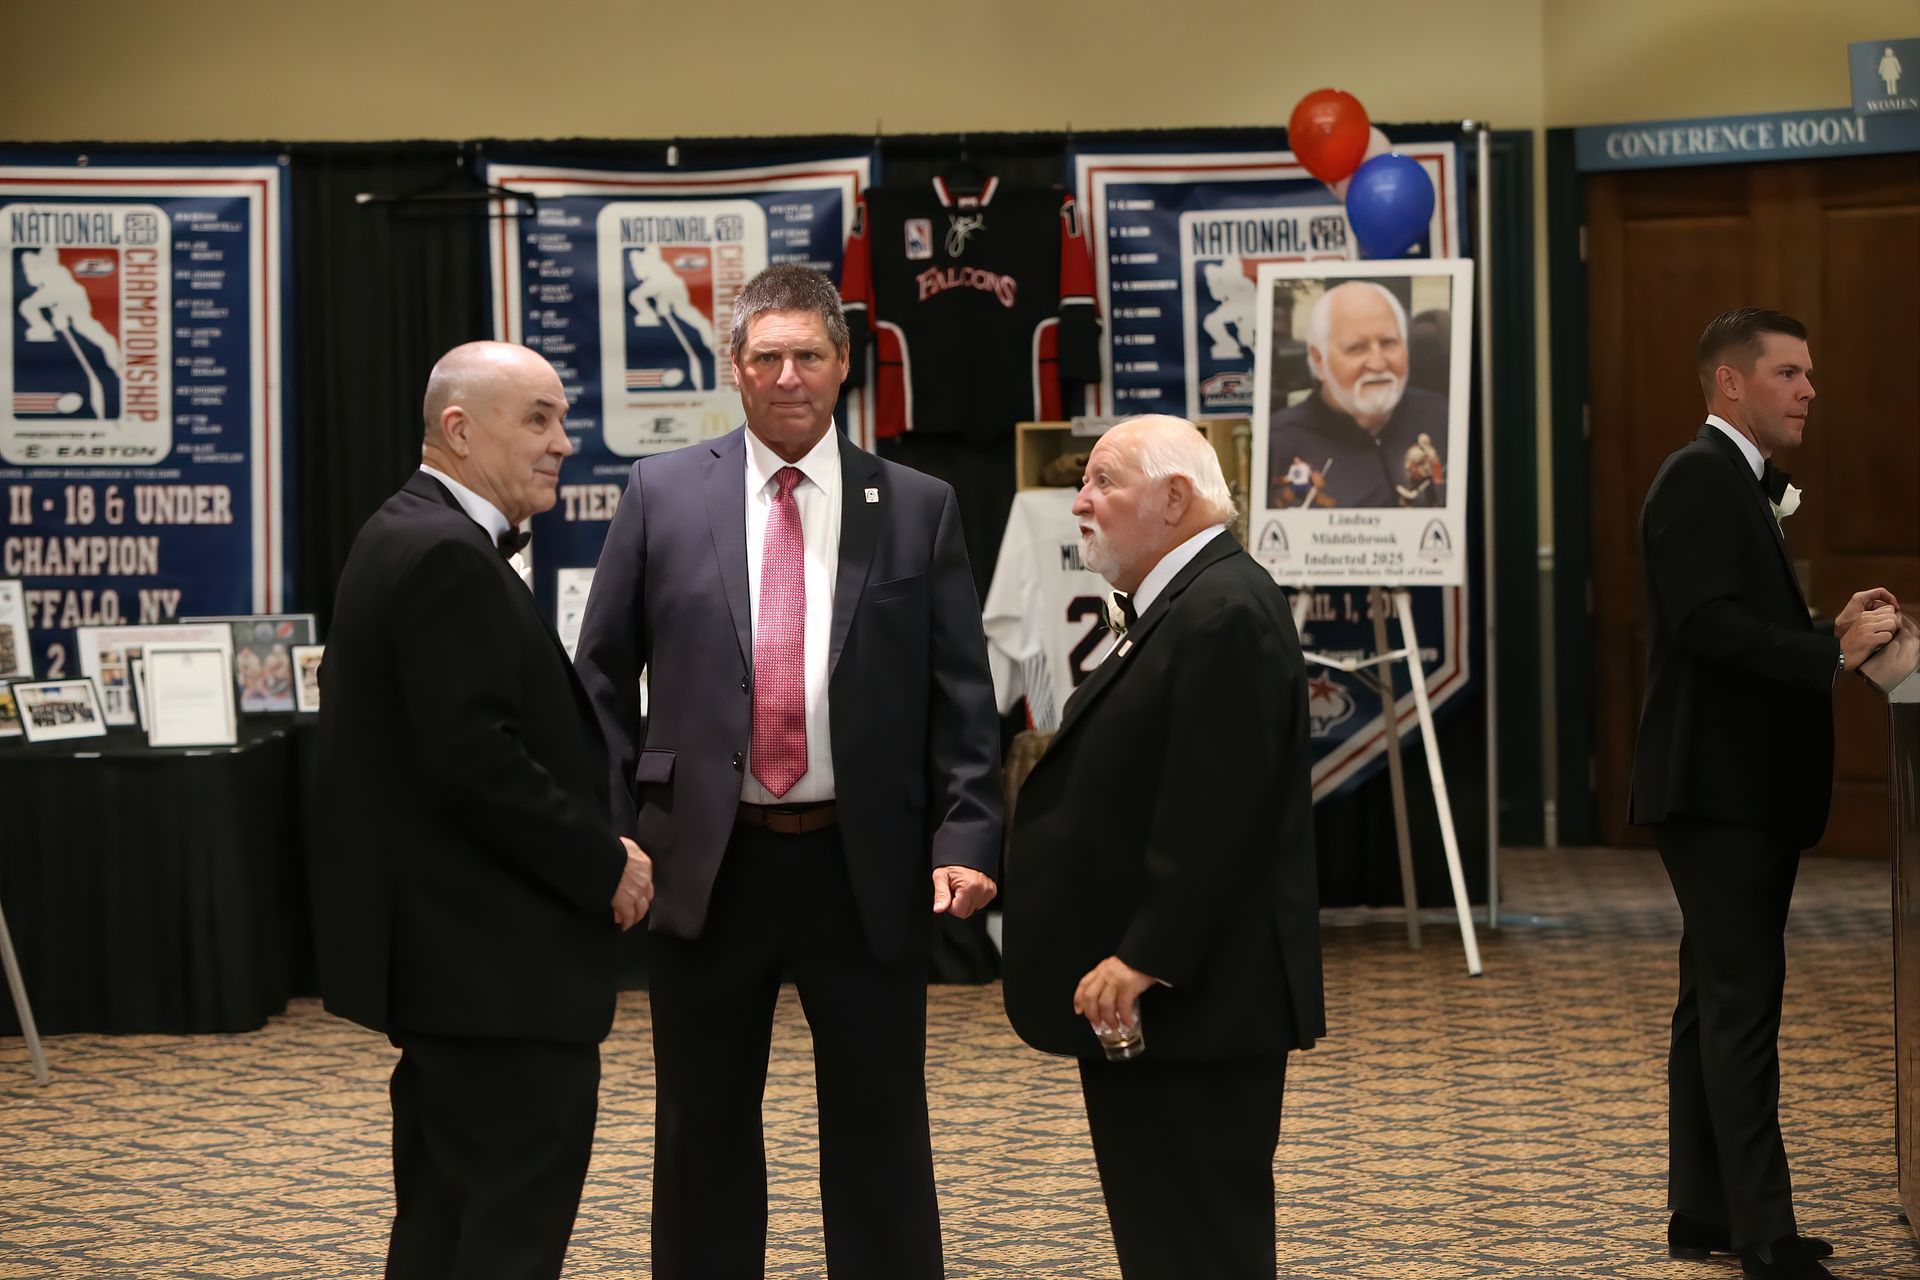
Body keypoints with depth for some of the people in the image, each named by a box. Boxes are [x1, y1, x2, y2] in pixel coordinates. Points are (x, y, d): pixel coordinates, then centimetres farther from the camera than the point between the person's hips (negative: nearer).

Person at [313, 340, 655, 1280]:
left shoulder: (410, 539, 15)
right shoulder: (448, 558, -18)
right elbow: (476, 760, -24)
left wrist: (590, 846, 10)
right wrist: (604, 865, -13)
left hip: (446, 949, 11)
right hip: (491, 958, -11)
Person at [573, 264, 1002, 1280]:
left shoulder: (918, 508, 4)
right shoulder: (662, 494, 3)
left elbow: (961, 693, 3)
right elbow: (602, 679, 6)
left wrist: (965, 838, -7)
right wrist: (610, 835, -1)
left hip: (865, 866, 0)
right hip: (707, 863, 0)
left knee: (880, 1134, 7)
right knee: (705, 1133, 11)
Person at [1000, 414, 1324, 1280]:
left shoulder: (1225, 614, -18)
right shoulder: (1174, 604, 17)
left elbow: (1213, 815, -24)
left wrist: (1145, 958, -23)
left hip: (1191, 1000, -11)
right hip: (1140, 993, 11)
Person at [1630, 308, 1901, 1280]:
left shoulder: (1742, 482, 18)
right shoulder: (1699, 479, -13)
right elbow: (1707, 624, -24)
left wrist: (1834, 630, 4)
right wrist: (1834, 652, -24)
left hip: (1745, 790, 11)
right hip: (1718, 788, -11)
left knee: (1718, 1001, 13)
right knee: (1743, 1001, -10)